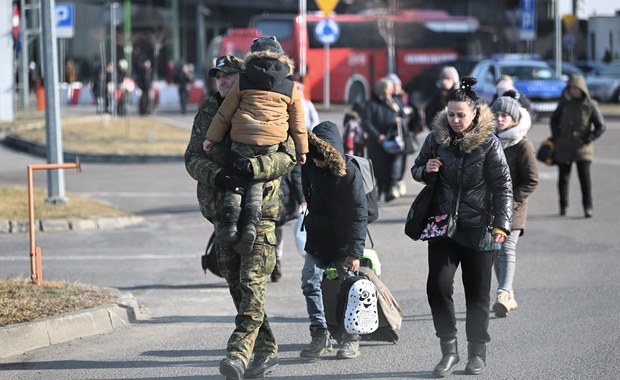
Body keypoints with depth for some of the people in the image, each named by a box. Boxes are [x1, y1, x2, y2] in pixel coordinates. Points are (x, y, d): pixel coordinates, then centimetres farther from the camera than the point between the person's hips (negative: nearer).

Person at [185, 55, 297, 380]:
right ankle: (265, 350, 19)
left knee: (252, 281, -14)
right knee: (236, 285, 8)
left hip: (259, 209, -5)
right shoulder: (207, 112, 11)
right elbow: (192, 158, 6)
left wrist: (250, 171, -24)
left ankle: (239, 352, -21)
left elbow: (288, 155, -9)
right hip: (222, 209, 5)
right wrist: (215, 176, -16)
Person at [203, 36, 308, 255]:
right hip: (272, 141, 1)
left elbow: (225, 112, 10)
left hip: (243, 138, -1)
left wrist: (212, 138, 17)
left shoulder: (243, 81, 7)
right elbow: (297, 123, 16)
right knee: (256, 182, 8)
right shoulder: (289, 87, 11)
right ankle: (251, 223, -9)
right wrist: (301, 150, 24)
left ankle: (229, 225, -4)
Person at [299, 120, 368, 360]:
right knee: (310, 283, 0)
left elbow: (358, 215, -18)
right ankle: (320, 335, 8)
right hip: (317, 241, 6)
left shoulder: (350, 174, -19)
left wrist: (355, 252, -20)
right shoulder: (309, 168, -4)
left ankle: (351, 340, 13)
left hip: (342, 243, -5)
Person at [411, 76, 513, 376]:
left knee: (477, 294, 5)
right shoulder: (436, 138, 0)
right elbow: (416, 169, 15)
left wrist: (502, 224, -16)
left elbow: (503, 187, -7)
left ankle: (477, 353, 19)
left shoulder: (488, 143, -8)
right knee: (438, 287, -9)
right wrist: (426, 170, -9)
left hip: (478, 230, -2)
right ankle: (449, 349, 3)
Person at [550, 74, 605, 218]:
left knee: (585, 176, -10)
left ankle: (588, 207, -3)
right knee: (563, 177, 6)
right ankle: (563, 206, 20)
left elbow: (600, 127, 0)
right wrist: (555, 135, 9)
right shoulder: (565, 103, 4)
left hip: (582, 147, -3)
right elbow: (554, 119, 20)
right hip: (563, 147, 3)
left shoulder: (591, 105, -4)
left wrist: (589, 138, -9)